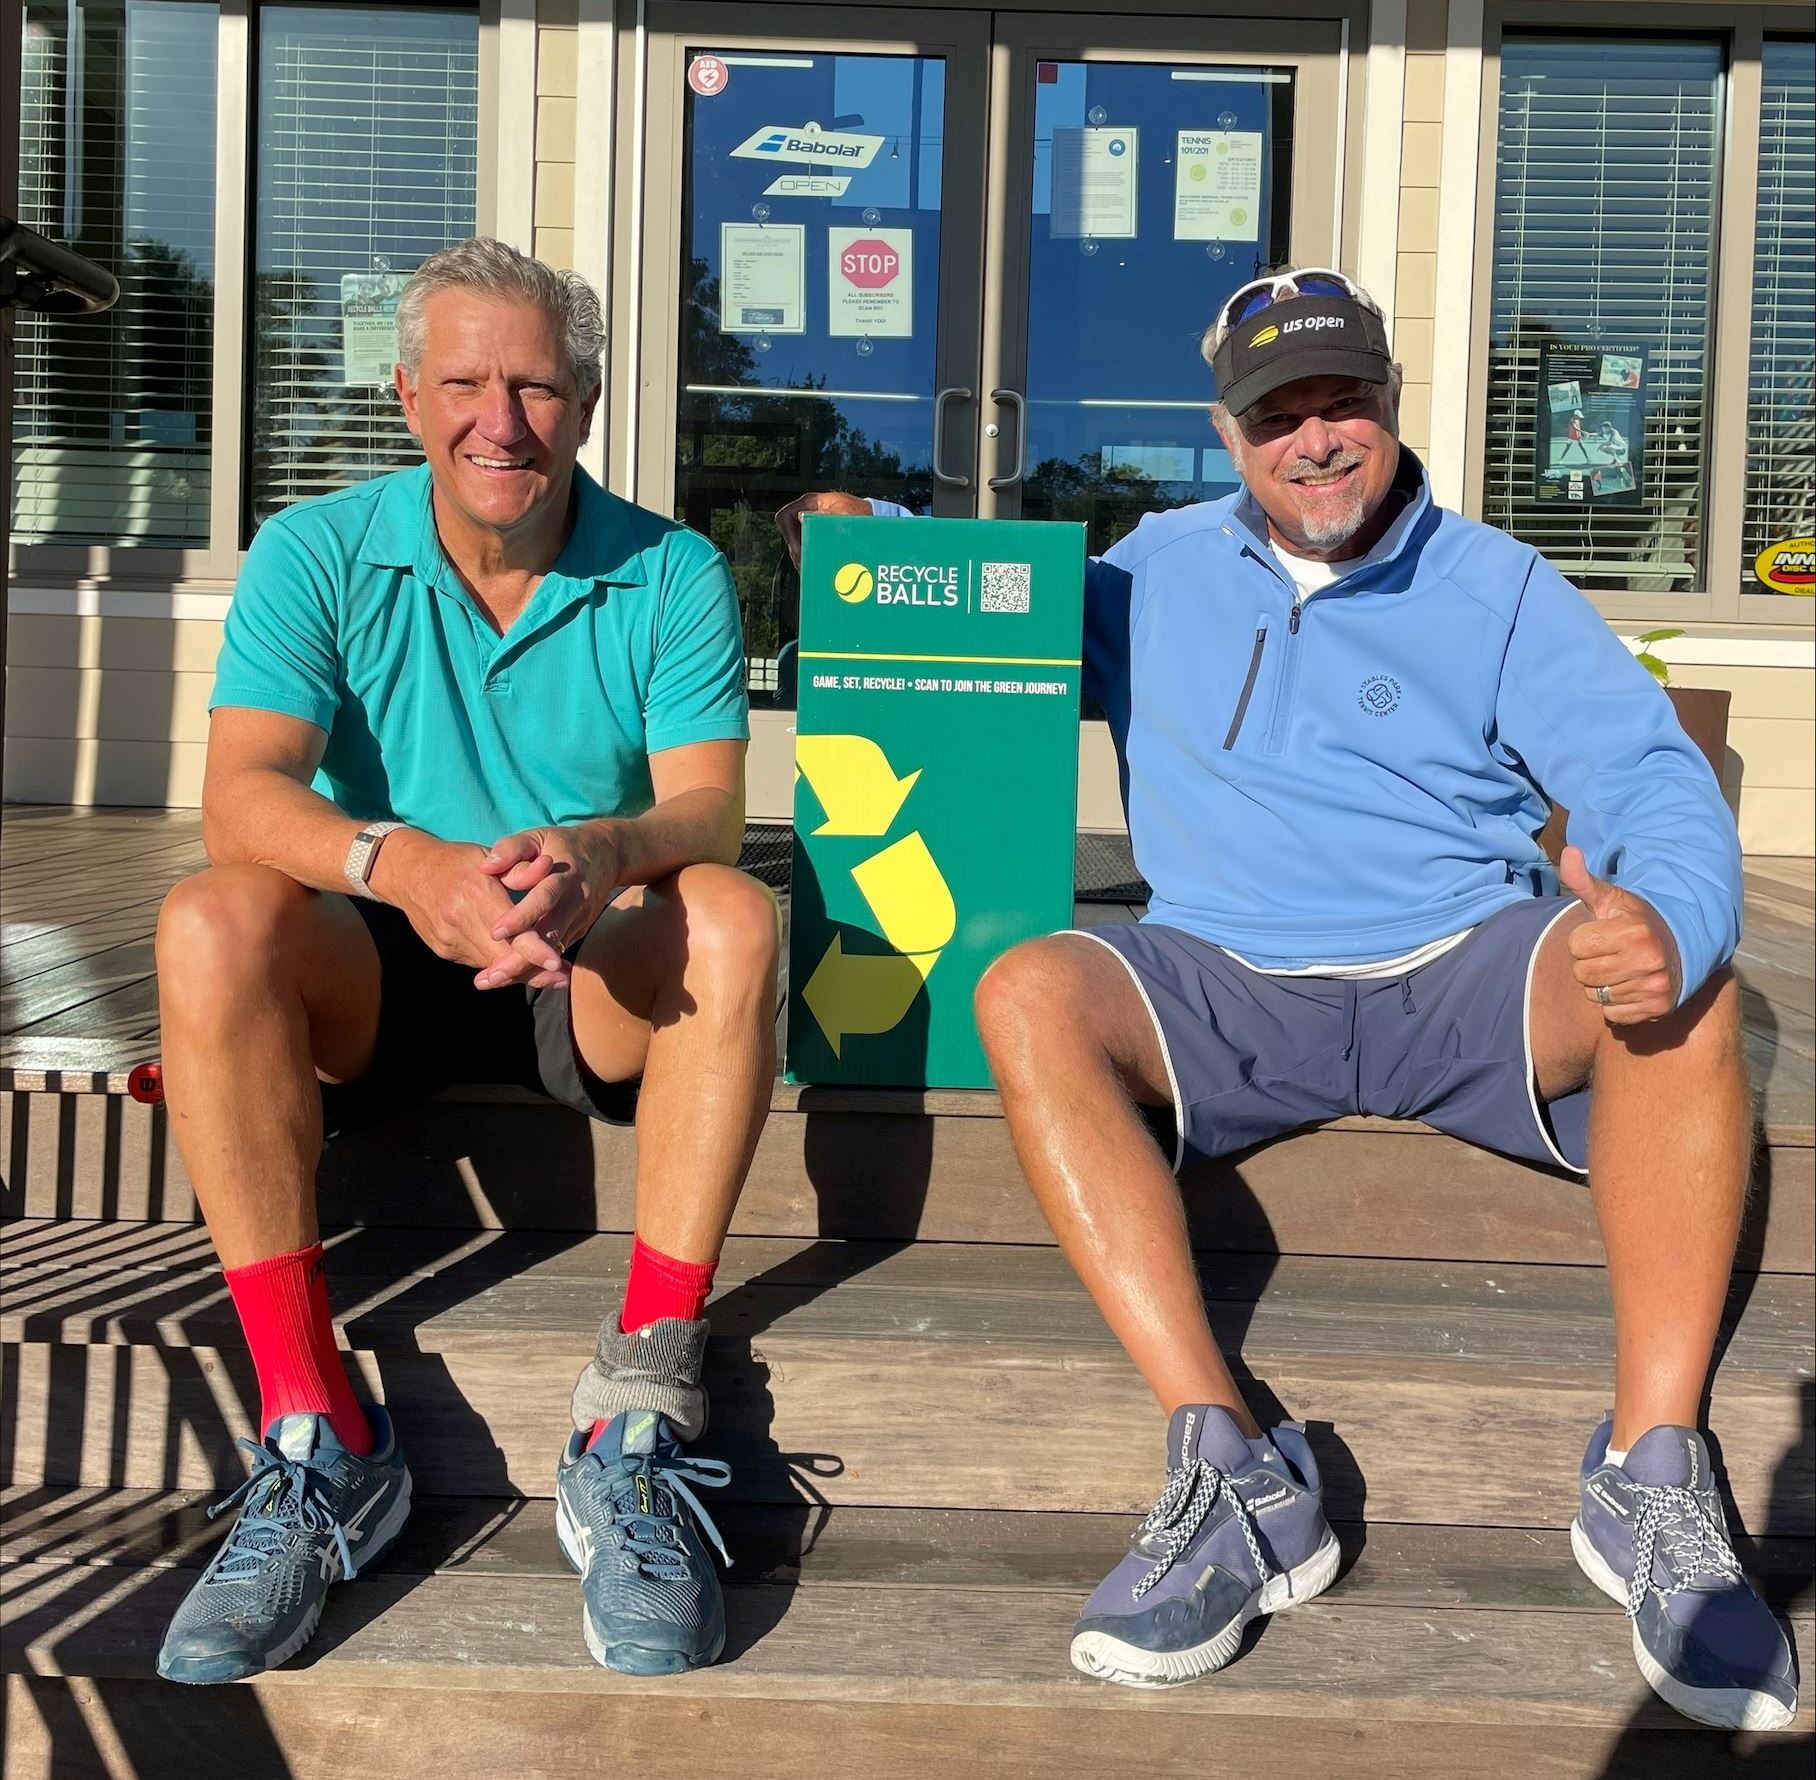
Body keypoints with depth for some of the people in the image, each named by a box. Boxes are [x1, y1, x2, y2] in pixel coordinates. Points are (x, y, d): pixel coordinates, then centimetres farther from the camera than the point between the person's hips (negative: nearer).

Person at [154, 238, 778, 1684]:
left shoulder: (673, 575, -2)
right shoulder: (317, 554, -3)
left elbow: (709, 808, -13)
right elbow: (240, 795, -17)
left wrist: (603, 853, -38)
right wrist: (405, 865, -39)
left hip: (596, 983, 0)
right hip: (374, 977, 1)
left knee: (734, 915, -30)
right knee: (211, 924, -29)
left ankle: (638, 1427, -31)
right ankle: (313, 1435, -27)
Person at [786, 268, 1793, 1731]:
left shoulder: (1496, 586, 7)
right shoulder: (1158, 572, 15)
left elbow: (1657, 778, -5)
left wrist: (1670, 924, -28)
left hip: (1464, 974, -1)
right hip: (1227, 994, 1)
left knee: (1681, 974, -30)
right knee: (1029, 993, -28)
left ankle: (1653, 1481, -24)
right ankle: (1233, 1473, -32)